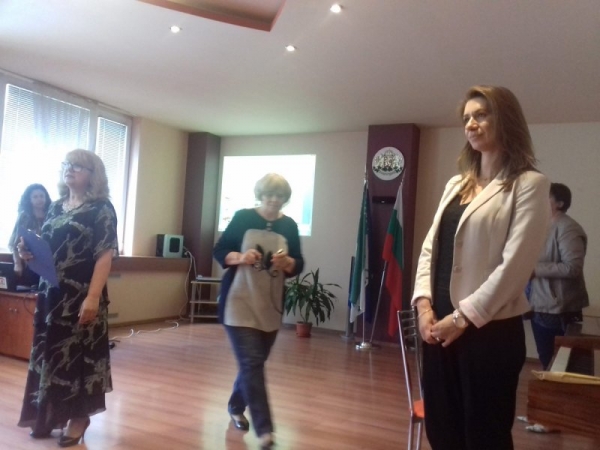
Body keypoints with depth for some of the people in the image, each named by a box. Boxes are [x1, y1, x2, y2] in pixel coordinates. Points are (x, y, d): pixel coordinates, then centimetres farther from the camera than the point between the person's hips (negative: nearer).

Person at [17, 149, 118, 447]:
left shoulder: (101, 209, -7)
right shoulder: (56, 207, 13)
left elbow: (105, 255, -15)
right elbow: (46, 250, 19)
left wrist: (93, 297, -23)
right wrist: (28, 252, -4)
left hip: (81, 296, -6)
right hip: (50, 293, 7)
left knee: (78, 354, 2)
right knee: (48, 353, 11)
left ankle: (79, 417, 17)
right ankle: (50, 414, 26)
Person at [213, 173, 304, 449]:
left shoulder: (289, 226, 3)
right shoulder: (243, 218, -4)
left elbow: (298, 265, 4)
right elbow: (219, 251, -3)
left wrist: (287, 262, -19)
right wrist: (240, 257, -22)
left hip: (270, 307, 4)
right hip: (239, 304, -3)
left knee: (254, 363, 15)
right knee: (251, 363, -9)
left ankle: (236, 407, 38)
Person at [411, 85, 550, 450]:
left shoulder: (529, 185, -6)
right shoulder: (456, 184, 14)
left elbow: (515, 265, -14)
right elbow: (431, 248, 10)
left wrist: (464, 317, -15)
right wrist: (424, 304, -3)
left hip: (490, 330, -6)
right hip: (440, 325, 6)